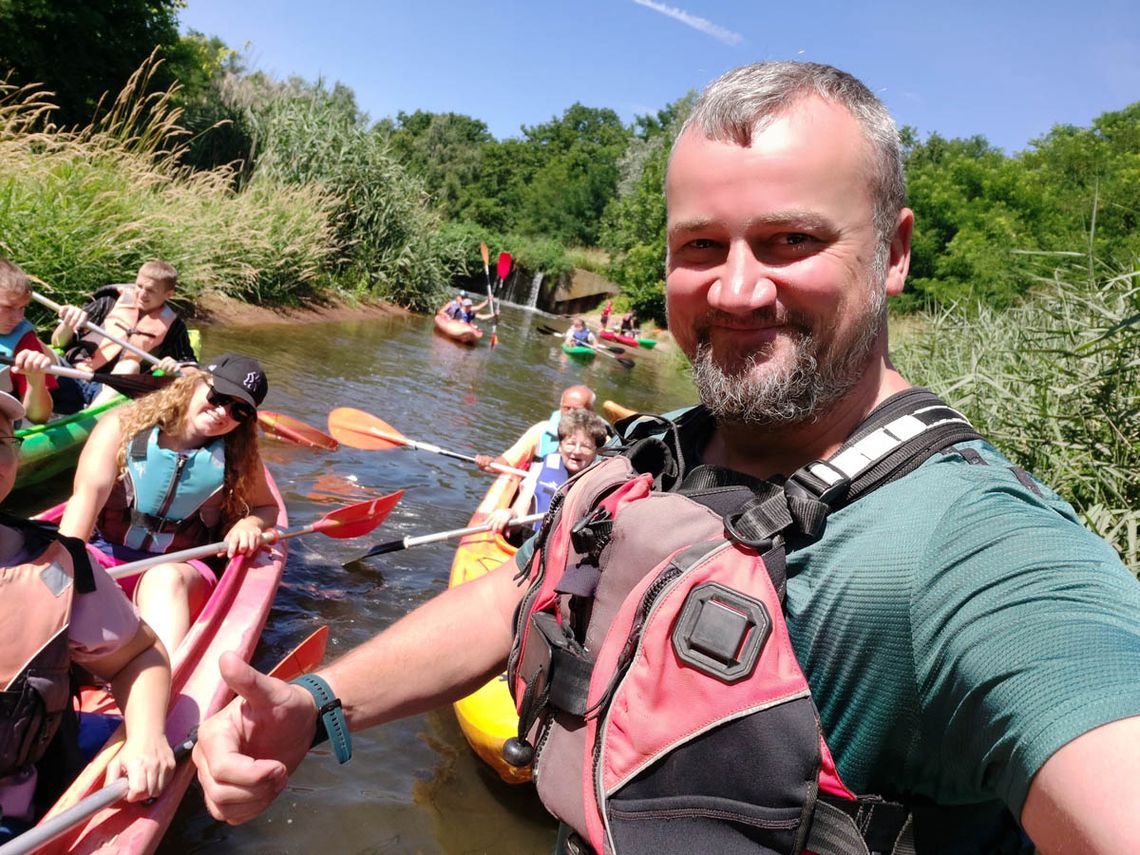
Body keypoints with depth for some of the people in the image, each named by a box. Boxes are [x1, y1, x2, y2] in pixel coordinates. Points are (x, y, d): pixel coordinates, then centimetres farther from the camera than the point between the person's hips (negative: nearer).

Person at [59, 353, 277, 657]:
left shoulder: (238, 457, 4)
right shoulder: (123, 426, -2)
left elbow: (267, 506, 19)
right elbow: (88, 494, -14)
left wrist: (249, 524, -6)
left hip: (181, 566, -1)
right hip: (104, 553, 1)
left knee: (165, 578, -36)